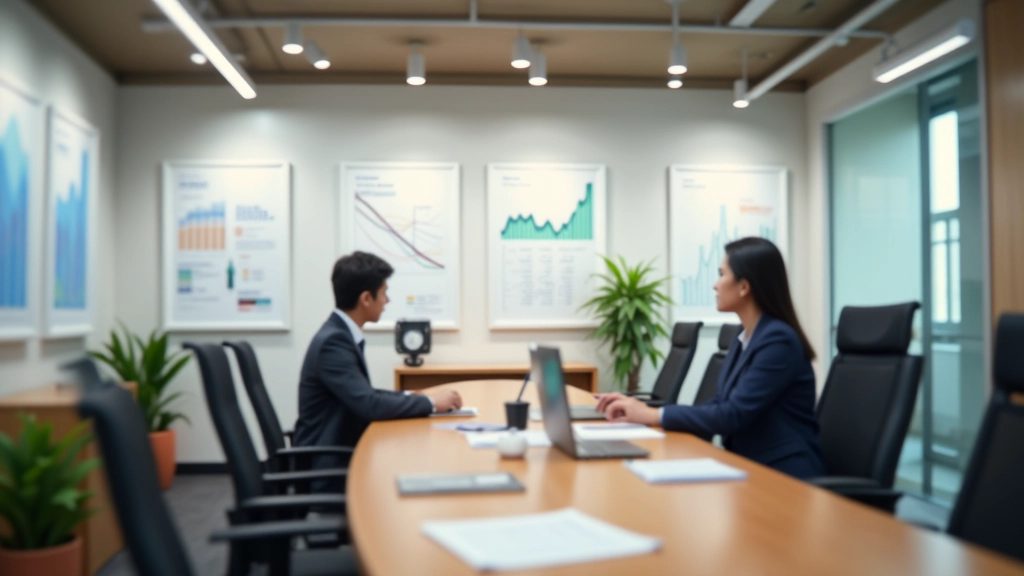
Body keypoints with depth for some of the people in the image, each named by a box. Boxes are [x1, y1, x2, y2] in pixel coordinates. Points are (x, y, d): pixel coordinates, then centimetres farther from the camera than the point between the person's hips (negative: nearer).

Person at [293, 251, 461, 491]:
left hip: (340, 454, 8)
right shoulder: (333, 341, -20)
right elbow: (369, 405, -27)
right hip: (328, 470, -8)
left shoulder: (341, 334, 7)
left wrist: (416, 397, 3)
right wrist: (430, 402, -16)